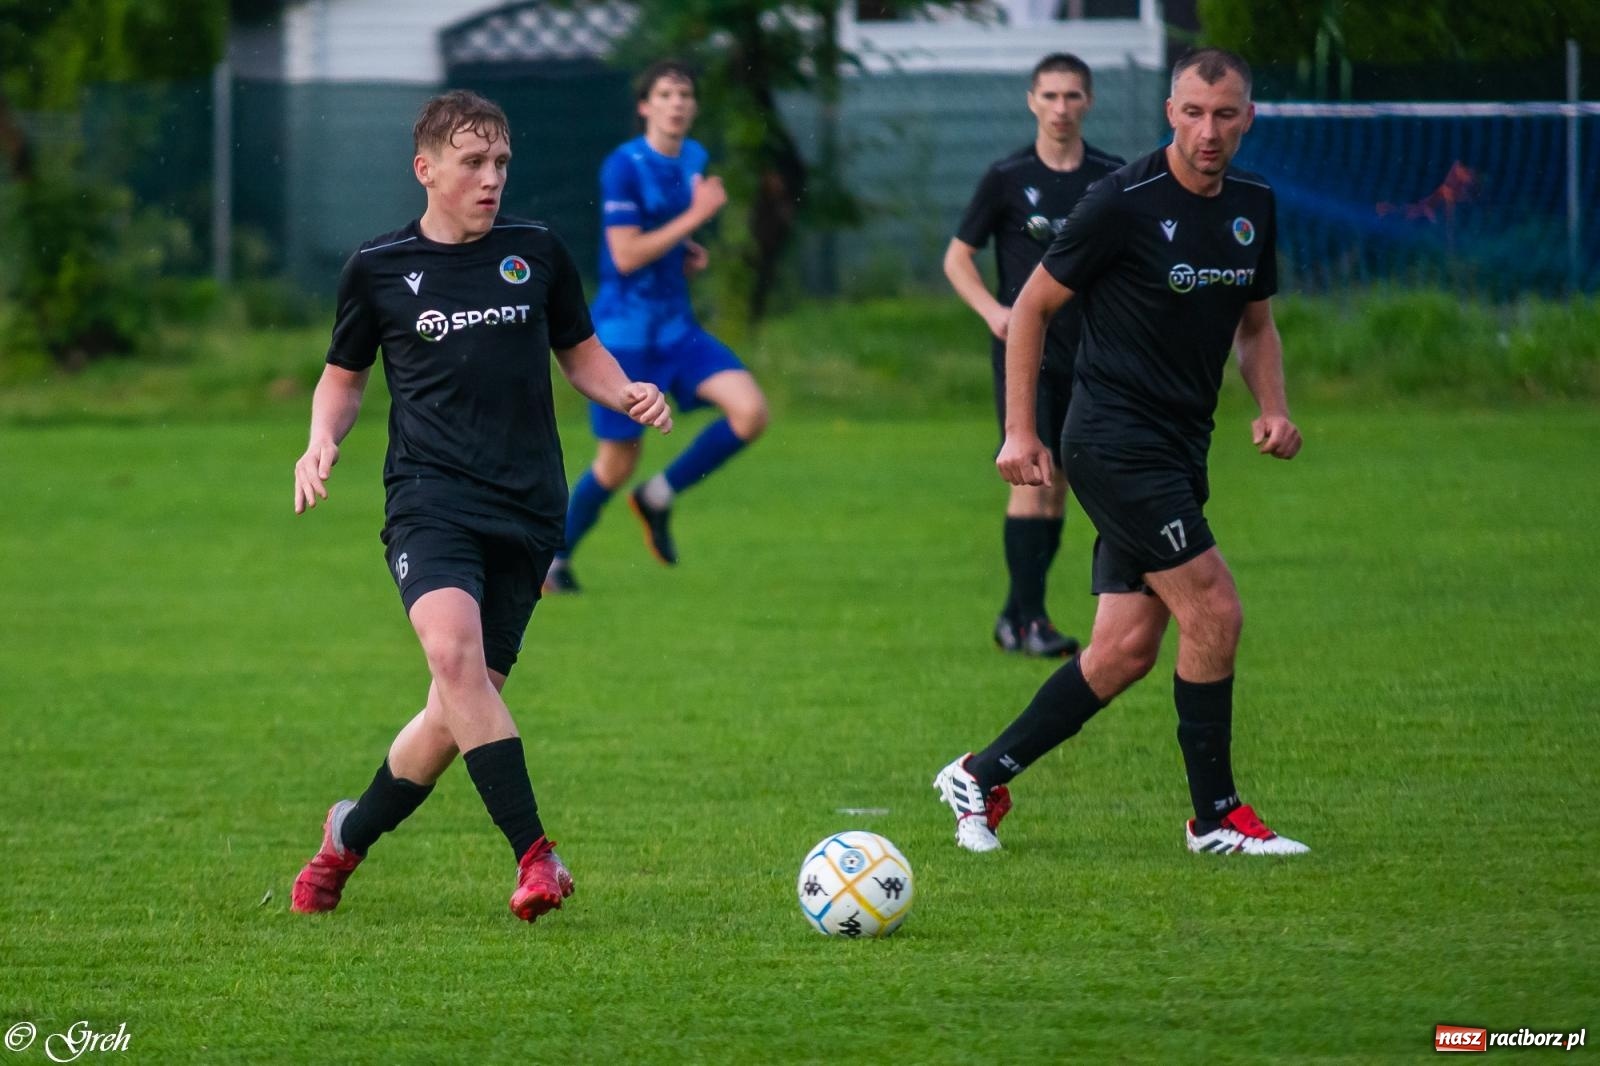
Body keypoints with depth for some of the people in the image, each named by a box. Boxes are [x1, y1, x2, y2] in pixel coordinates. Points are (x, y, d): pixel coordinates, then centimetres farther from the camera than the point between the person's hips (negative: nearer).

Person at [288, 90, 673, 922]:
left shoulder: (537, 253, 9)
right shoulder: (379, 269, 5)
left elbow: (580, 353, 21)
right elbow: (344, 376, 18)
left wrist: (627, 395, 1)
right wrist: (322, 440, -2)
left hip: (524, 509, 2)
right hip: (429, 499, -2)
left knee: (460, 711, 1)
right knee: (454, 650, -29)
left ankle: (348, 835, 27)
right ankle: (534, 855, -30)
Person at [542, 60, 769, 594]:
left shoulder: (694, 160, 8)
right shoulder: (623, 166, -14)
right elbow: (626, 255, -21)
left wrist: (690, 254, 5)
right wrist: (696, 215, -23)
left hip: (677, 329, 6)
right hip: (623, 332, -6)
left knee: (751, 411, -14)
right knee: (617, 462, 0)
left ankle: (658, 498, 6)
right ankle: (556, 558, 24)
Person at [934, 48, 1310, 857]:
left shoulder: (1252, 206, 8)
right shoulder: (1124, 203, -13)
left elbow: (1255, 325, 22)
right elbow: (1032, 305, -5)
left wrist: (1273, 410, 3)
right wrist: (1019, 431, -8)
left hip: (1177, 450, 8)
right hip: (1116, 444, -8)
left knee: (1126, 648, 3)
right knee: (1214, 610, -13)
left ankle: (982, 778, 15)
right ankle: (1216, 816, -1)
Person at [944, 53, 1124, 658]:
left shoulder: (1113, 179, 5)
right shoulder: (1007, 178, -2)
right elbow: (957, 257, 4)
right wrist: (992, 310, -12)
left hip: (1087, 352, 4)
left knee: (1057, 487, 7)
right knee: (1032, 477, -15)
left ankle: (1015, 617, 17)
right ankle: (1030, 620, -14)